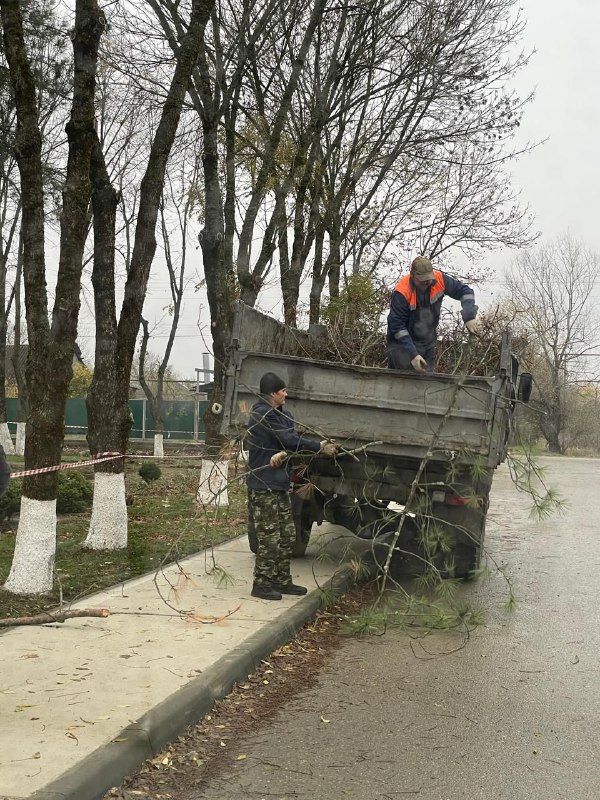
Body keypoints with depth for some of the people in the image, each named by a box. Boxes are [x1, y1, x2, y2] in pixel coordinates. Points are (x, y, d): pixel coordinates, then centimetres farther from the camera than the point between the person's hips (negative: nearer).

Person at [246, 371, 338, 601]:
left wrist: (284, 453, -24)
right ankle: (261, 585, 4)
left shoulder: (281, 414, 13)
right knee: (269, 538, -5)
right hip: (264, 485, -9)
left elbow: (291, 440, -1)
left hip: (279, 483, 10)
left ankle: (282, 581, 22)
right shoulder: (263, 415, -17)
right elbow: (291, 440, -18)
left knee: (287, 534, 13)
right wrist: (320, 447, -10)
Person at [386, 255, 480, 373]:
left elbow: (465, 291, -4)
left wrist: (469, 318, -20)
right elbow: (397, 326, -24)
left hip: (428, 344, 5)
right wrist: (413, 354, -29)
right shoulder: (402, 292, -26)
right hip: (403, 343, -5)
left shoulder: (439, 280, -14)